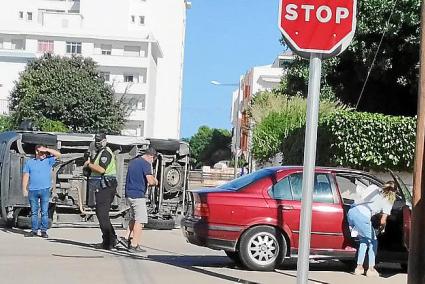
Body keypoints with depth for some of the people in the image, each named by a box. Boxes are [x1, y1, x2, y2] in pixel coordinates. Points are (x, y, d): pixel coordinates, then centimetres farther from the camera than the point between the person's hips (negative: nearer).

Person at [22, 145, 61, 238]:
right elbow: (26, 176, 8)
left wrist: (47, 150, -5)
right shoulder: (29, 162, 11)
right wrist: (24, 189, 1)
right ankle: (34, 230, 11)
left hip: (45, 190, -1)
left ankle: (44, 231, 3)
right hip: (33, 190, 1)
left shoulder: (48, 161, 9)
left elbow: (58, 154, -1)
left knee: (45, 212, 0)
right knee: (34, 212, 5)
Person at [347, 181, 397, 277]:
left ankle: (359, 267, 22)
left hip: (352, 211, 6)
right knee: (373, 242, 15)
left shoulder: (373, 187, 20)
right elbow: (383, 221, 6)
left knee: (364, 241, 23)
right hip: (362, 217, -6)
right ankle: (371, 269, 12)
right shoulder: (388, 202, 10)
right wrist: (382, 226, 29)